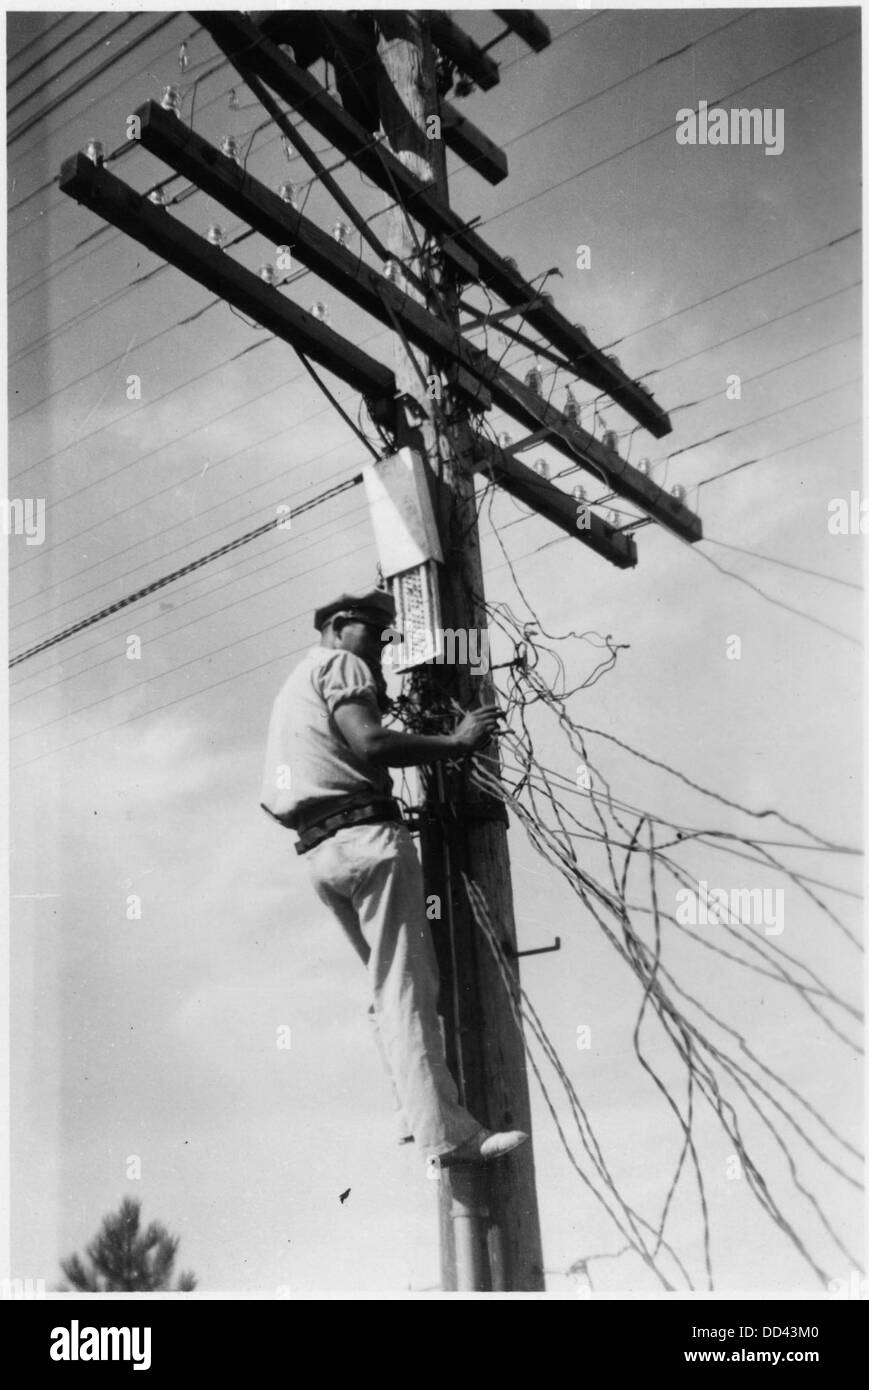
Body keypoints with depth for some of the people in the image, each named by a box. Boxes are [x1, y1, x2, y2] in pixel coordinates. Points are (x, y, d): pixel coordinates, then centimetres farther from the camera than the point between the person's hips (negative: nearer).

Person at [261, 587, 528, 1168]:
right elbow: (370, 742, -16)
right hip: (366, 836, -9)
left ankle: (437, 1120, 8)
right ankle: (447, 1133, -16)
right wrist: (456, 742, -10)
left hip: (318, 852, 9)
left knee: (395, 989, 11)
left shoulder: (291, 688, 30)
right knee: (406, 992, -13)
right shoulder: (340, 664, 2)